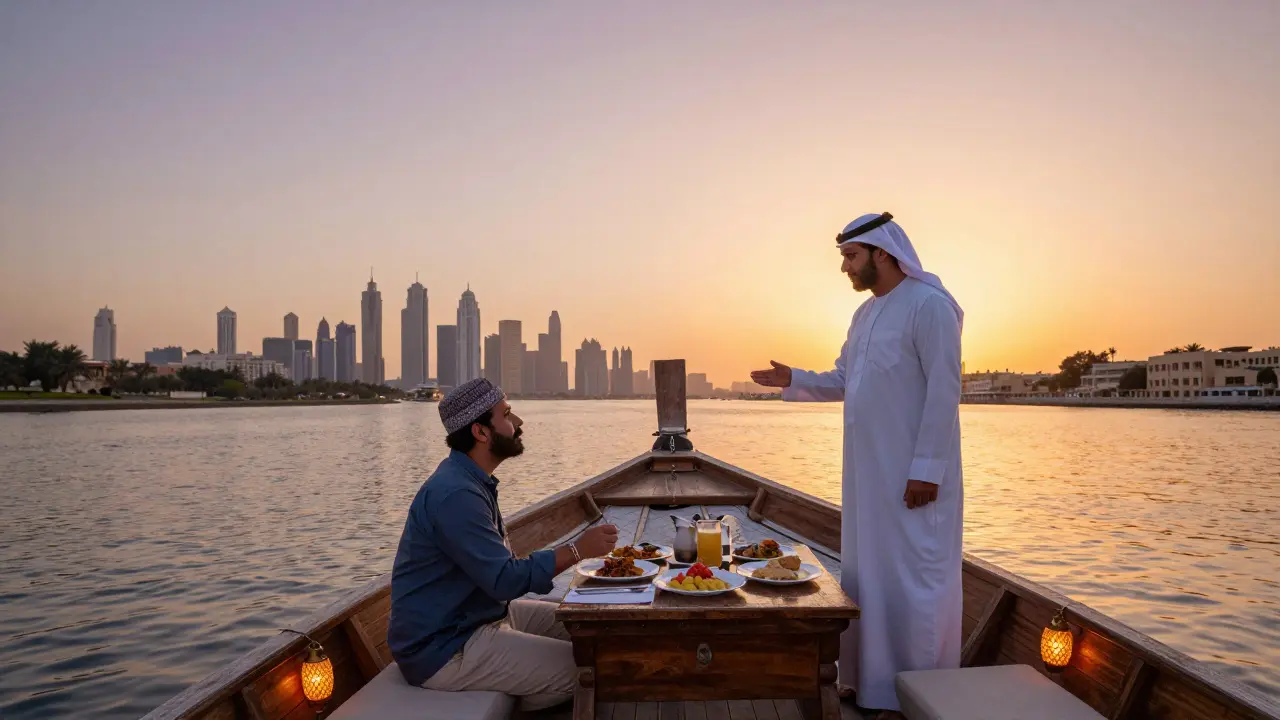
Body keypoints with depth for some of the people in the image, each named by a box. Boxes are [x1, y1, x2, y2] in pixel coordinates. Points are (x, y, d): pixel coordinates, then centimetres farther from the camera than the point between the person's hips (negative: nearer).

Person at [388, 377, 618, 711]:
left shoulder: (470, 479, 8)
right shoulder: (455, 493, -25)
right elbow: (504, 580, -27)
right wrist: (576, 550, -19)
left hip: (479, 615, 10)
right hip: (444, 649, -10)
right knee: (583, 668, -15)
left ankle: (502, 703, 18)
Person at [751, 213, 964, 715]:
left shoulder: (930, 305, -13)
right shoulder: (866, 313, 14)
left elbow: (943, 391, -18)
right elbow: (843, 382, 17)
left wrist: (927, 468, -21)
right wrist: (793, 381, 1)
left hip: (914, 473, -9)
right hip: (868, 472, 9)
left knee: (910, 579, 0)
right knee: (869, 574, 15)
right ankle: (872, 678, 28)